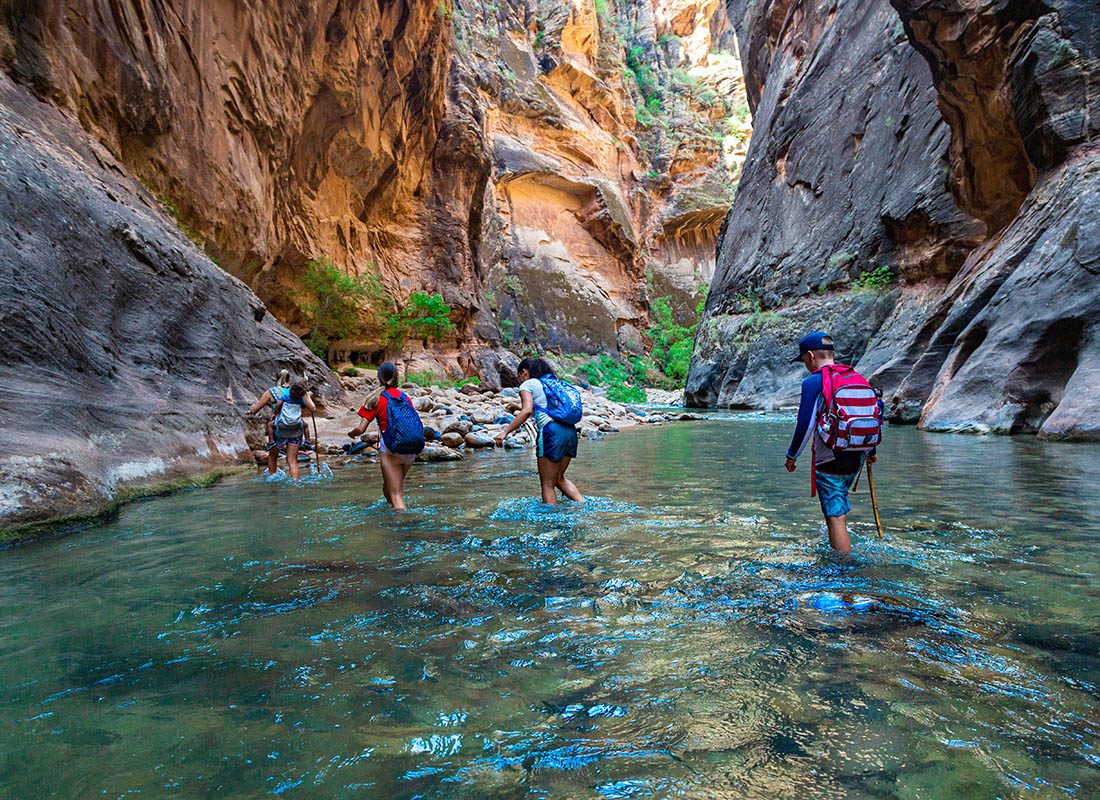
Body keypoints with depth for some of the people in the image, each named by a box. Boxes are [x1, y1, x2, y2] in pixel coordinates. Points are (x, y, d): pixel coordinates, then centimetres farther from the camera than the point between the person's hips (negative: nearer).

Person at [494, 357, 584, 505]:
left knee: (548, 484, 2)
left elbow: (527, 410, -13)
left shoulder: (527, 384, 4)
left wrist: (506, 431, -15)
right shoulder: (554, 382, 26)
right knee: (559, 478, 21)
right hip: (570, 431, 7)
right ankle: (584, 504, 10)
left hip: (552, 432, -7)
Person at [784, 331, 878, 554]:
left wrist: (792, 456, -2)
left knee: (836, 518, -2)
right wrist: (870, 451, 26)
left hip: (829, 460, -7)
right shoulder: (857, 377, 10)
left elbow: (805, 425, -14)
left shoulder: (813, 382, -11)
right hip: (856, 459, 8)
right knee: (838, 510, 27)